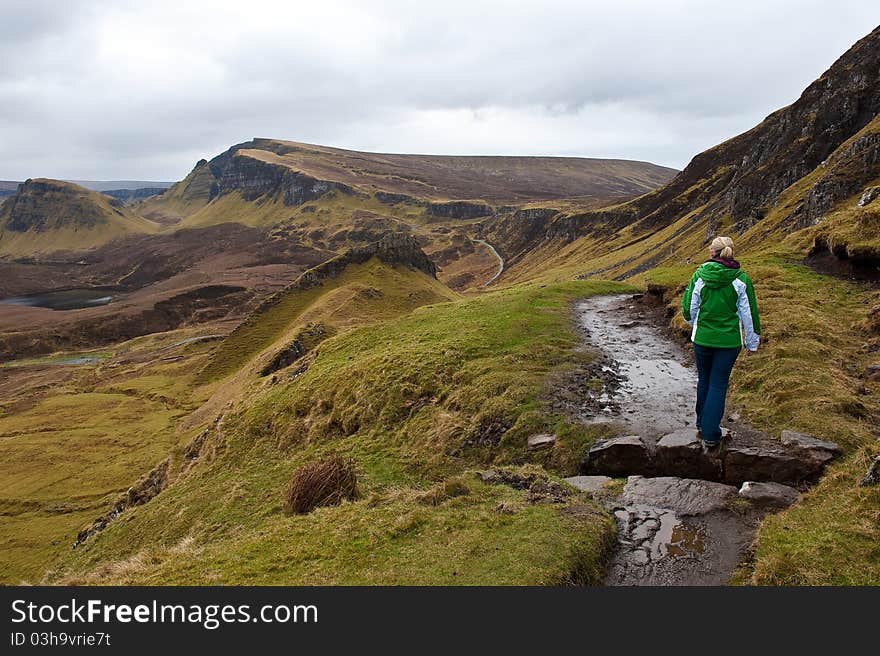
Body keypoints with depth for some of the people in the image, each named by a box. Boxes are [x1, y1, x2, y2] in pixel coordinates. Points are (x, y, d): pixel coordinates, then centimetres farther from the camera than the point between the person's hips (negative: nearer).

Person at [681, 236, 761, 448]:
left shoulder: (700, 274, -6)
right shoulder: (740, 279, -7)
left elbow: (689, 306, 0)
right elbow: (749, 313, -2)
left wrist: (693, 323, 23)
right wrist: (752, 342, 9)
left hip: (702, 337, 1)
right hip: (729, 341, -1)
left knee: (704, 381, 19)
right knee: (718, 385, 6)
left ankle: (702, 426, 32)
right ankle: (711, 435, 8)